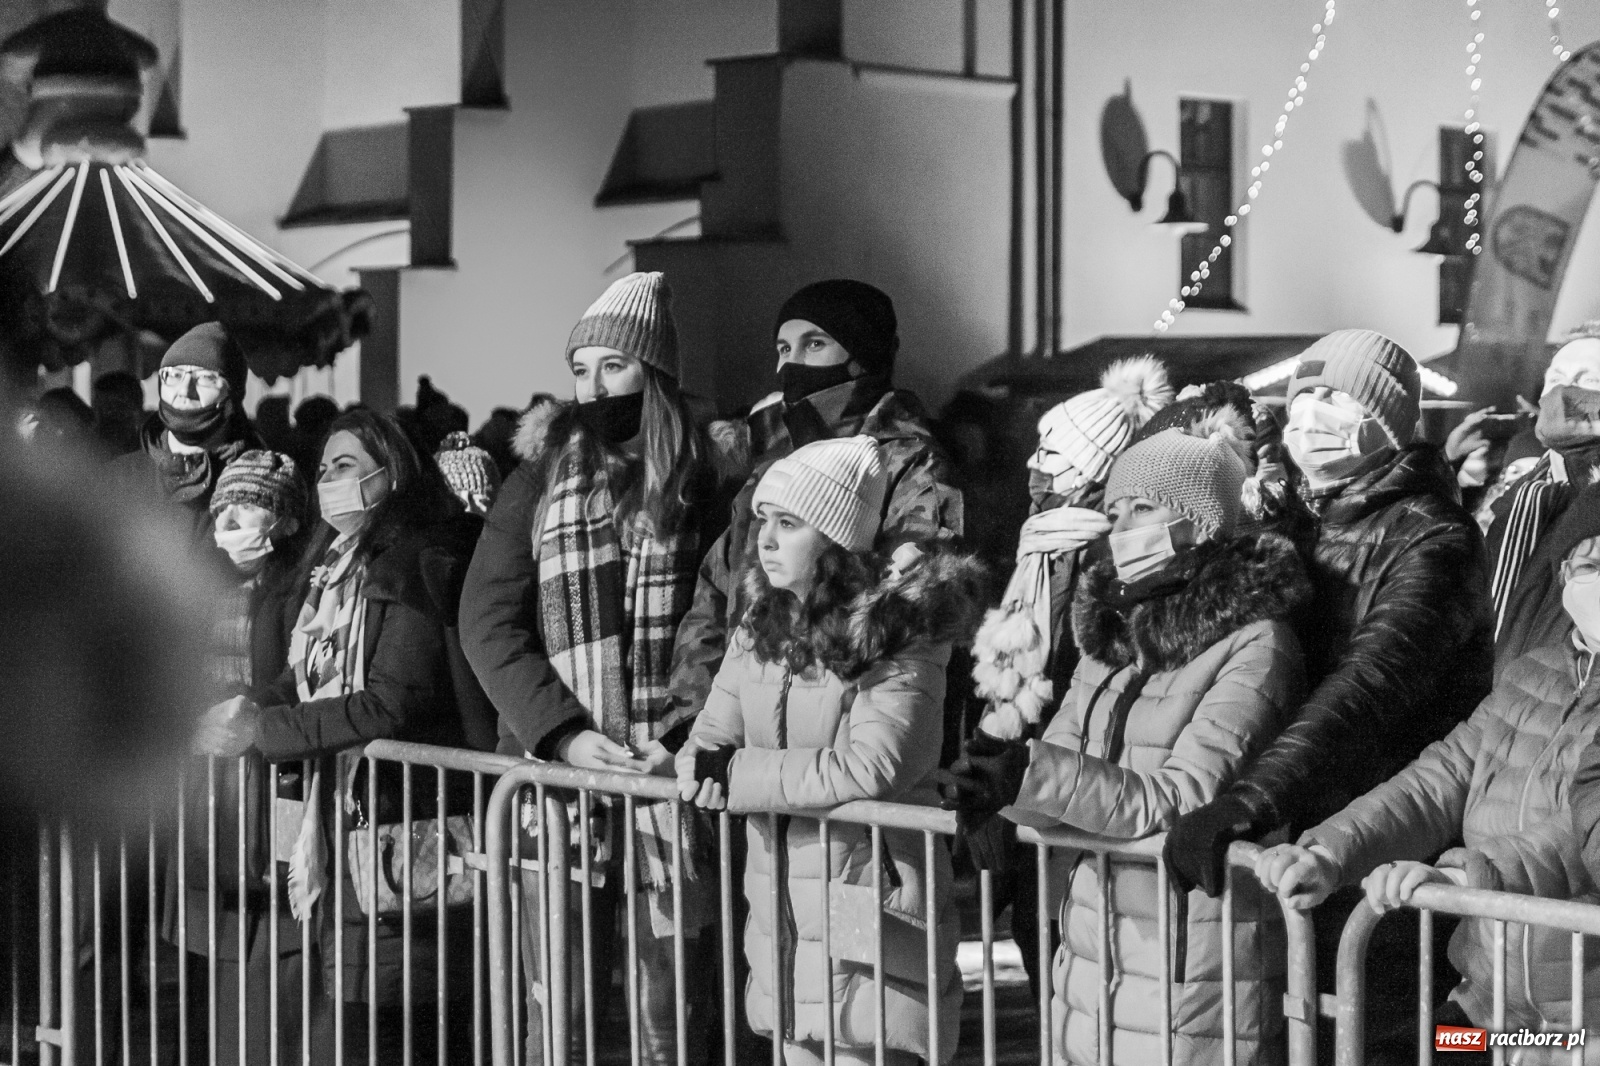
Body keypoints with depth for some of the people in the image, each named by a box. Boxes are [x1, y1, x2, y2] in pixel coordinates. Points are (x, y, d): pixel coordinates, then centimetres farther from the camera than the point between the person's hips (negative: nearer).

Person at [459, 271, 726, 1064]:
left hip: (671, 775, 0)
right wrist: (563, 733, -11)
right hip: (558, 773, 0)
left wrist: (682, 738, -13)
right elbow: (486, 620, 2)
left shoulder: (704, 483, 5)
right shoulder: (541, 476, 7)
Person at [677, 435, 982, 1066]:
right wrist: (701, 767, -14)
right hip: (779, 922, 6)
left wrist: (738, 775, -18)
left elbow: (870, 766, -23)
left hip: (872, 916, -6)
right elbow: (715, 730, 10)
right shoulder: (761, 624, 8)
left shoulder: (901, 633, -13)